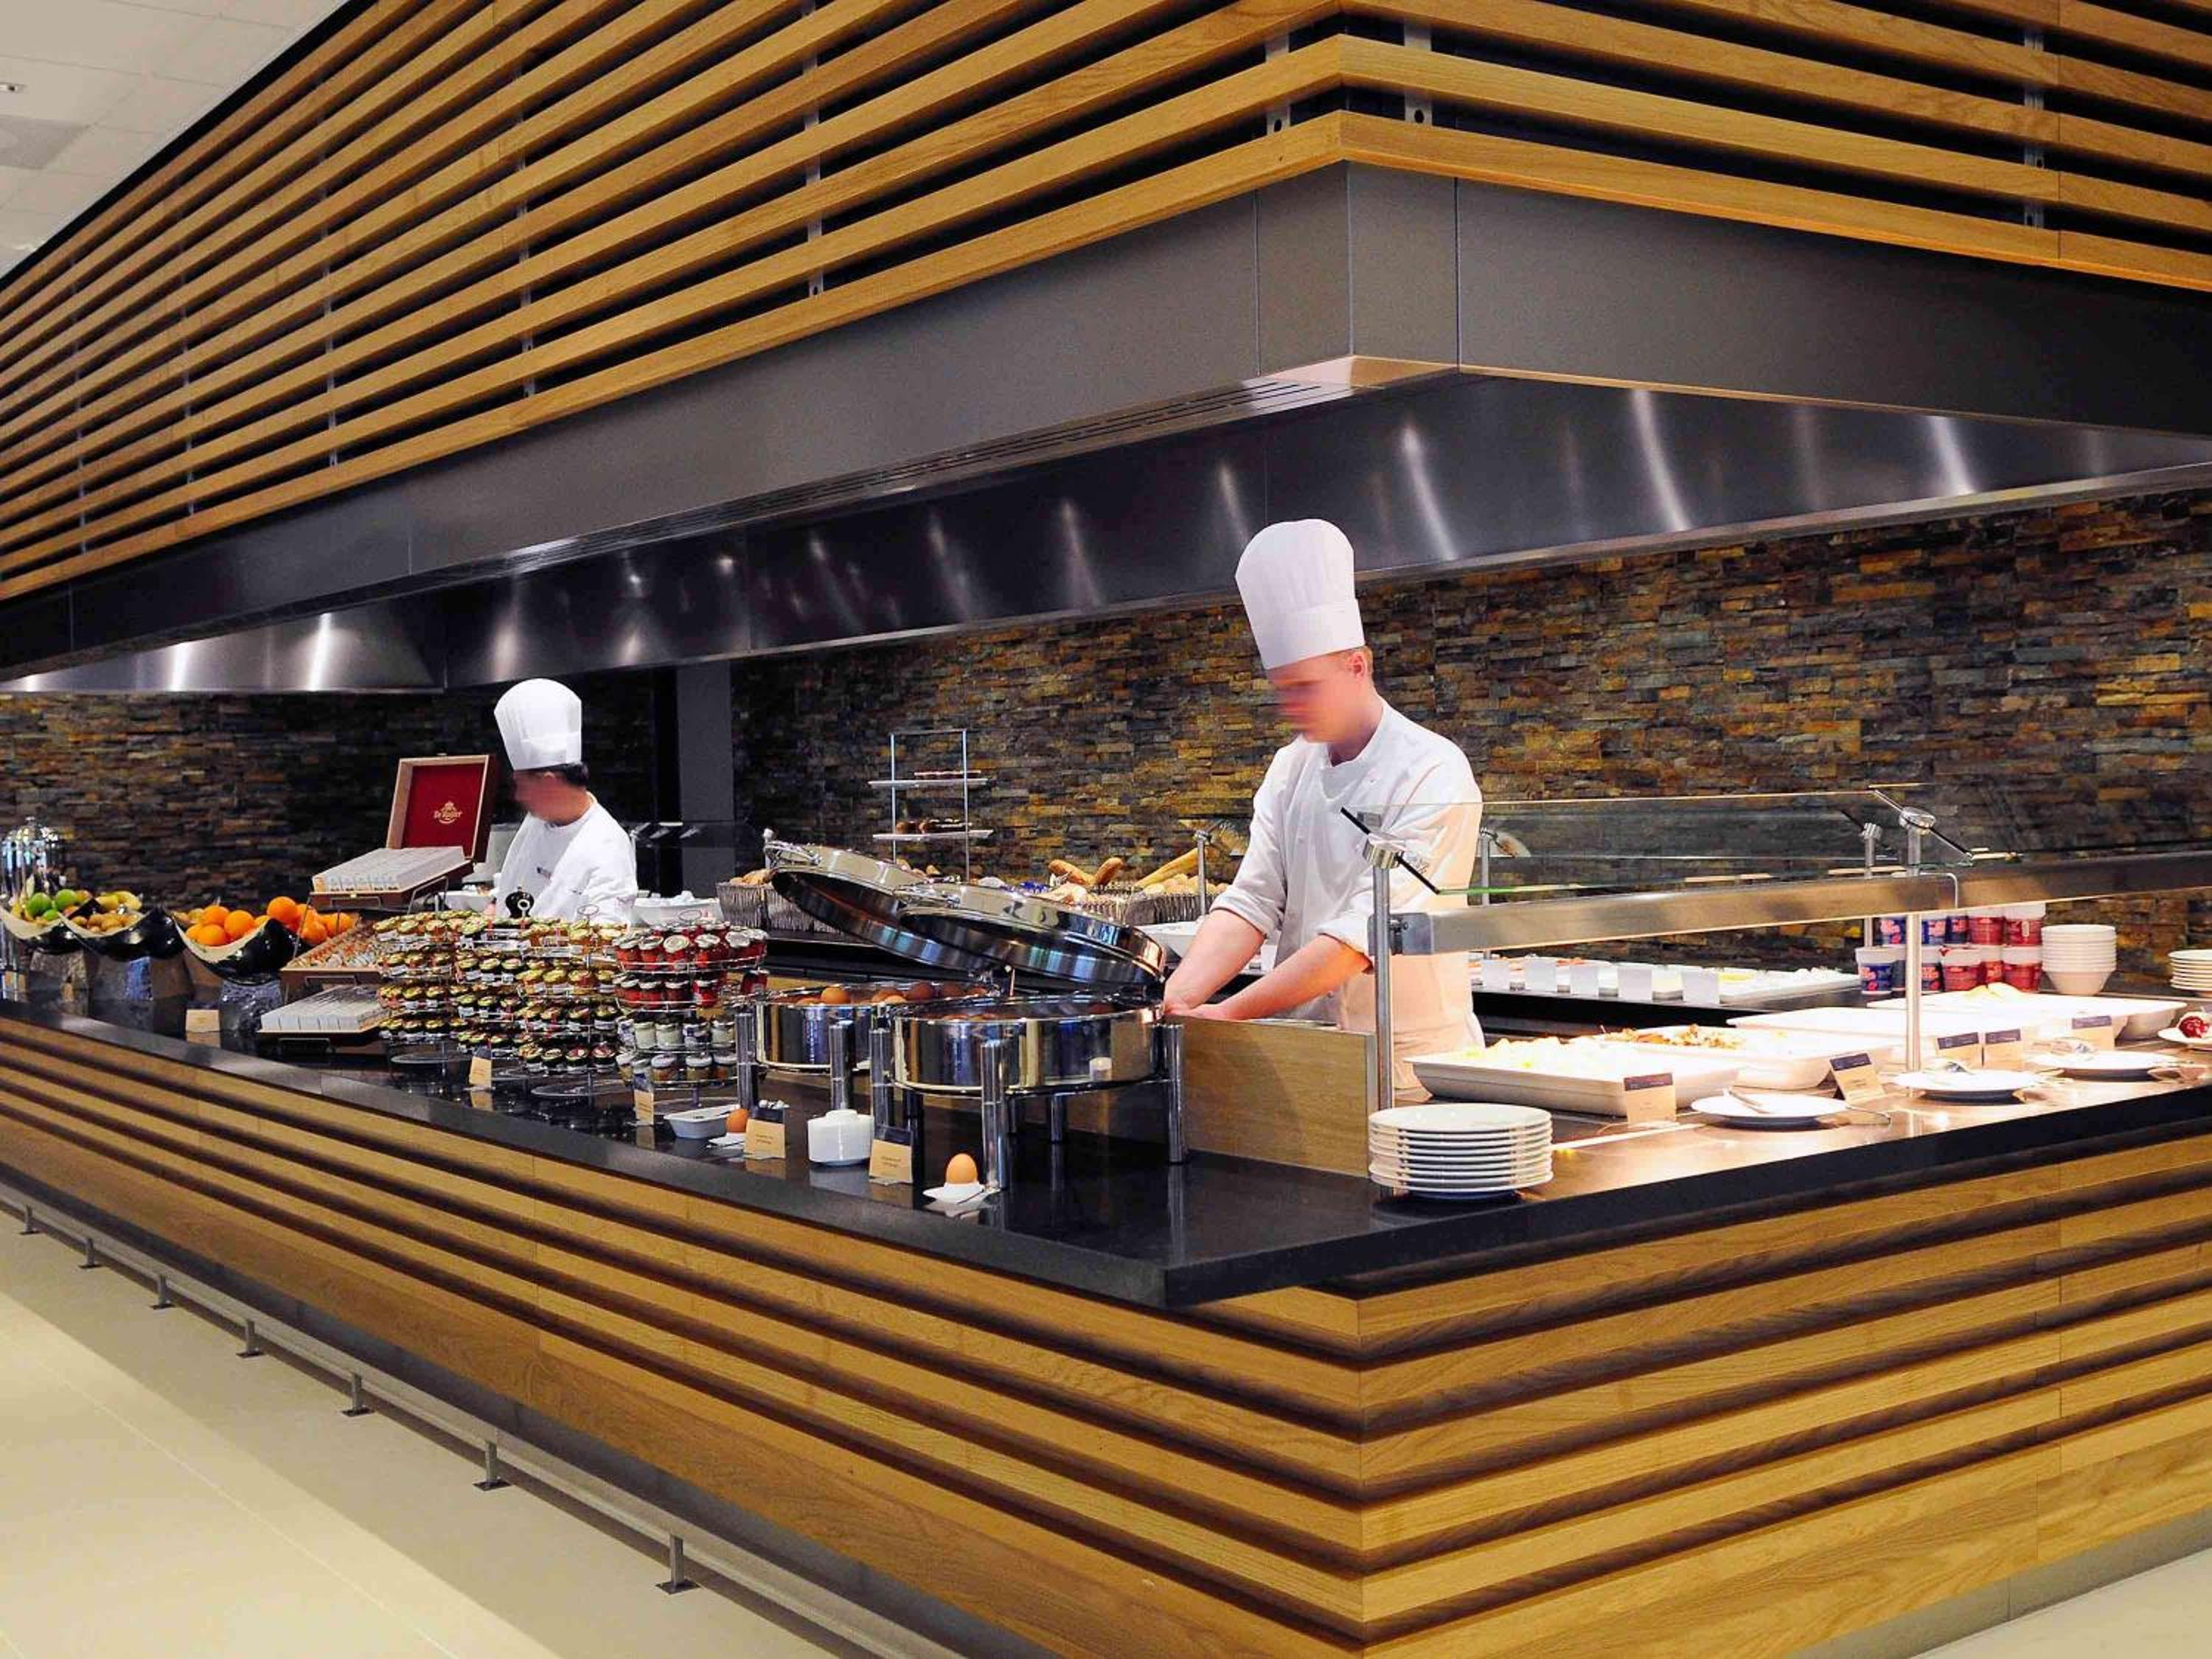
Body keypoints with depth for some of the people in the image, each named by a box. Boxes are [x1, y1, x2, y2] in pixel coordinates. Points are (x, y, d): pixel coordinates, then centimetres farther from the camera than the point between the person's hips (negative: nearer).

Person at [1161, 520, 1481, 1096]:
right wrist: (1176, 1002, -14)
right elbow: (1252, 900, 2)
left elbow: (1366, 931, -18)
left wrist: (1232, 1014, -23)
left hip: (1410, 1064, -5)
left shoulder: (1434, 774, -11)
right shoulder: (1290, 768, 10)